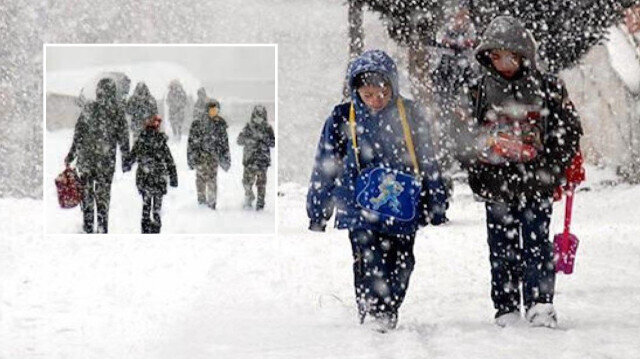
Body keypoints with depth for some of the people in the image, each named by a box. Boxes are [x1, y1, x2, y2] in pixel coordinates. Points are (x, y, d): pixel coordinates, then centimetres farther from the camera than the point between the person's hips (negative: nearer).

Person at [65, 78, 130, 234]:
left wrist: (71, 155, 4)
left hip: (86, 156, 0)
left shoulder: (89, 109, -6)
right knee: (103, 192, 8)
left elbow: (79, 133, -3)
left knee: (87, 191, 13)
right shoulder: (118, 112, -5)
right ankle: (102, 227, 6)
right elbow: (123, 137, 0)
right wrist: (126, 156, 12)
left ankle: (88, 226, 16)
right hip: (107, 158, 0)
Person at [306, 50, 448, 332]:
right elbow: (325, 168, 9)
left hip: (402, 210, 2)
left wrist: (436, 207, 15)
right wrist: (317, 213, 10)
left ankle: (388, 319, 18)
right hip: (361, 211, -2)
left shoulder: (409, 115, 4)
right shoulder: (343, 119, 1)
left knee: (400, 268, 4)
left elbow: (428, 162, 13)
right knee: (370, 269, -13)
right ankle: (373, 320, -8)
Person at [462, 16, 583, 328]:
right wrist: (475, 173, 6)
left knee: (536, 243, -6)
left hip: (535, 183, -2)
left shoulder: (547, 88, 1)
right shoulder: (481, 91, 7)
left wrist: (552, 170, -3)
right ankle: (506, 308, 13)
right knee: (502, 248, 7)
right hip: (496, 184, 2)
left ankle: (540, 305, -8)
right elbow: (468, 135, 15)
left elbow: (569, 130, 4)